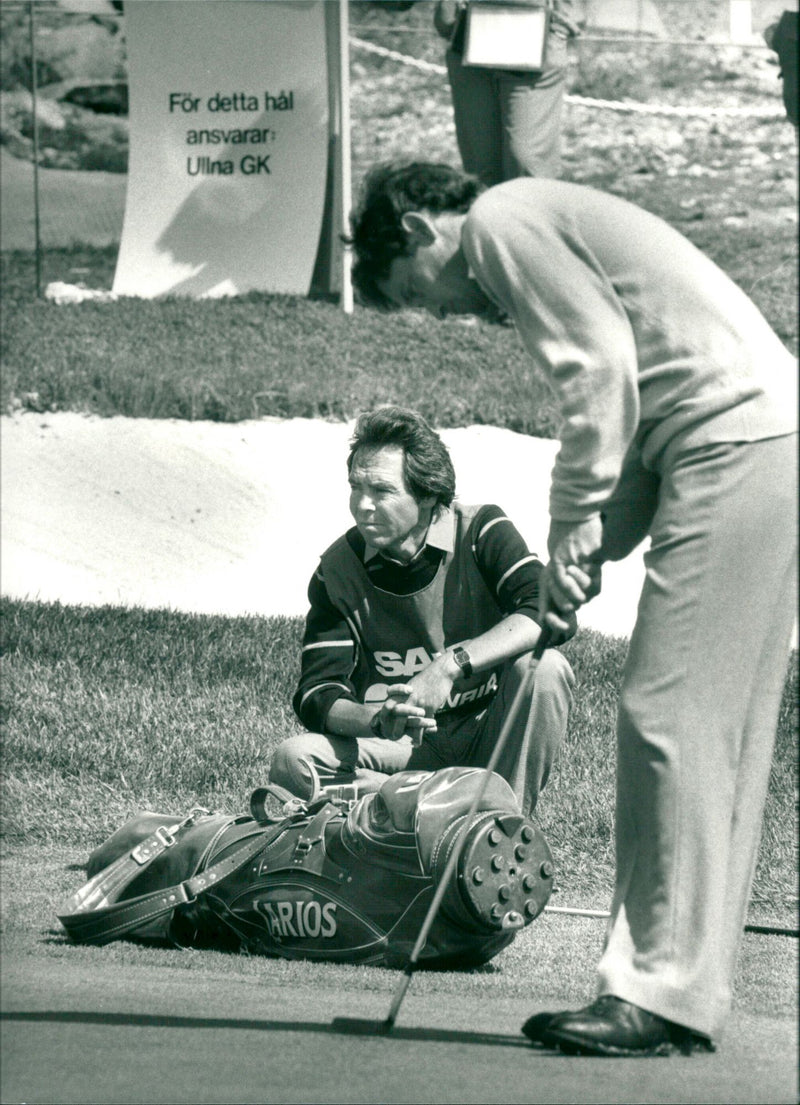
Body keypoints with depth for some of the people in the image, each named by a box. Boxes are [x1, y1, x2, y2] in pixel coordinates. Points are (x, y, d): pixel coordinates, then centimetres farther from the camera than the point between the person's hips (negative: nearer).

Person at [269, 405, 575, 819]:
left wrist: (452, 664, -34)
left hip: (492, 736, -1)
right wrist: (378, 721, -31)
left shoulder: (481, 532, -6)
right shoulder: (339, 569, -1)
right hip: (408, 749, 1)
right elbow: (319, 694, -7)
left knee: (544, 667, -31)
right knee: (291, 762, -25)